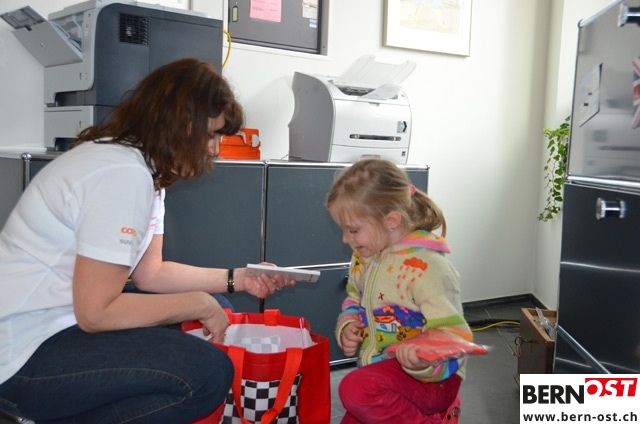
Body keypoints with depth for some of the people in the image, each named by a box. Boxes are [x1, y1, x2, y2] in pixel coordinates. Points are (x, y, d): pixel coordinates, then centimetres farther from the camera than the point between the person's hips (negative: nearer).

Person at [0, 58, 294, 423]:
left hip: (63, 324, 10)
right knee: (208, 372, -20)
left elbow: (149, 272, 12)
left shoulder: (146, 166, 8)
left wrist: (236, 278, 6)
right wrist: (200, 303, -14)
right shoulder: (123, 174, -22)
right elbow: (96, 312, -22)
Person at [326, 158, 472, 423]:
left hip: (431, 379, -8)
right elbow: (355, 300, 18)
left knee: (356, 389, -33)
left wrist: (423, 359, -46)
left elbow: (454, 336, -26)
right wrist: (347, 326, -3)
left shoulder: (427, 266, -24)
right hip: (380, 373, 8)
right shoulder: (364, 257, 0)